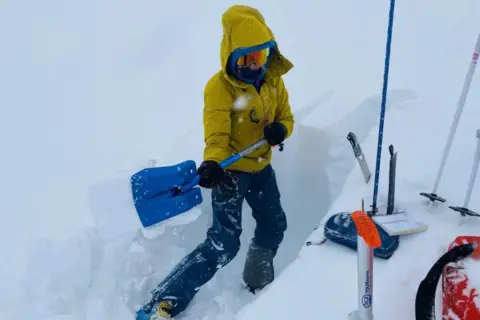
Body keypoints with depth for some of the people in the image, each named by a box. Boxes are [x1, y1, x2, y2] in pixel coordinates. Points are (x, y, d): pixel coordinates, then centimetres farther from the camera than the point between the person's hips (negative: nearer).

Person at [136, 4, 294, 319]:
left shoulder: (274, 81, 0)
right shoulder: (220, 87, -20)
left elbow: (286, 117, 9)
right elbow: (216, 134, -28)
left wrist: (280, 130, -16)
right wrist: (211, 164, -48)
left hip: (260, 167, 7)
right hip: (230, 169, -7)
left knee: (275, 225, 20)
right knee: (223, 244, -15)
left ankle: (258, 280, 48)